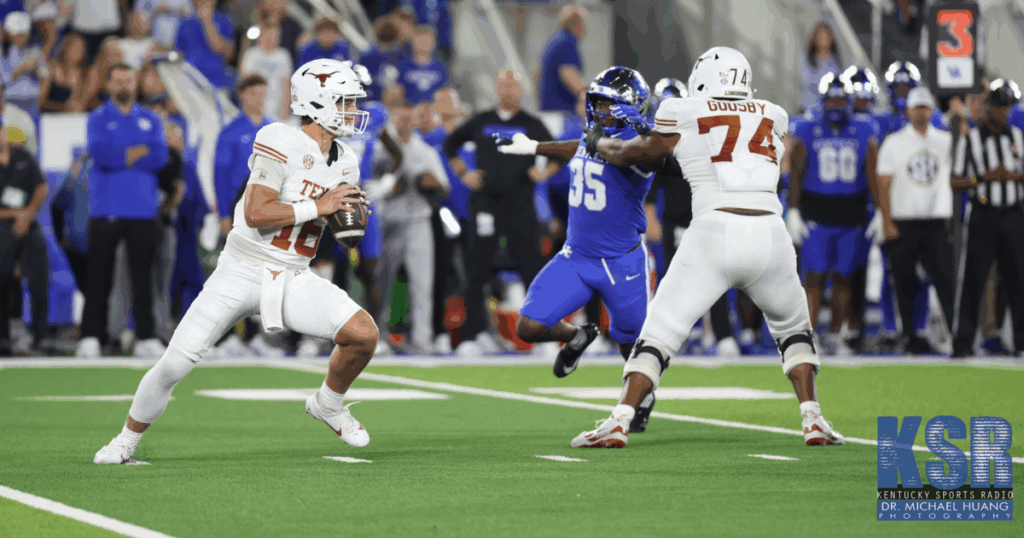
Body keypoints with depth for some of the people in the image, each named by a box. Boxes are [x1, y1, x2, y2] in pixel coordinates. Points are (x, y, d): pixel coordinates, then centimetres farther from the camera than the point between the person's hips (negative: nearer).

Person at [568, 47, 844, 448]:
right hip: (769, 233, 3)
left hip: (715, 231, -3)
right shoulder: (772, 118, 20)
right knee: (793, 329, 25)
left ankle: (618, 422, -8)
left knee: (660, 332, 4)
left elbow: (626, 155, 26)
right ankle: (813, 420, 13)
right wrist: (646, 123, 42)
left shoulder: (685, 117, 10)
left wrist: (599, 141, 49)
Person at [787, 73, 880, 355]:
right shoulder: (808, 133, 2)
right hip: (816, 213, -2)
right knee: (814, 276, -8)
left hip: (852, 216, 2)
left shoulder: (864, 133, 6)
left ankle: (835, 336, 18)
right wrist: (793, 212, -3)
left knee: (843, 277, 7)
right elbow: (796, 173, 4)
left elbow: (873, 175, 8)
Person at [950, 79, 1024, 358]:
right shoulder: (970, 139, 1)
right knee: (973, 280, -4)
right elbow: (955, 182, -2)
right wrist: (984, 178, -14)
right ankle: (962, 342, 0)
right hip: (983, 215, -3)